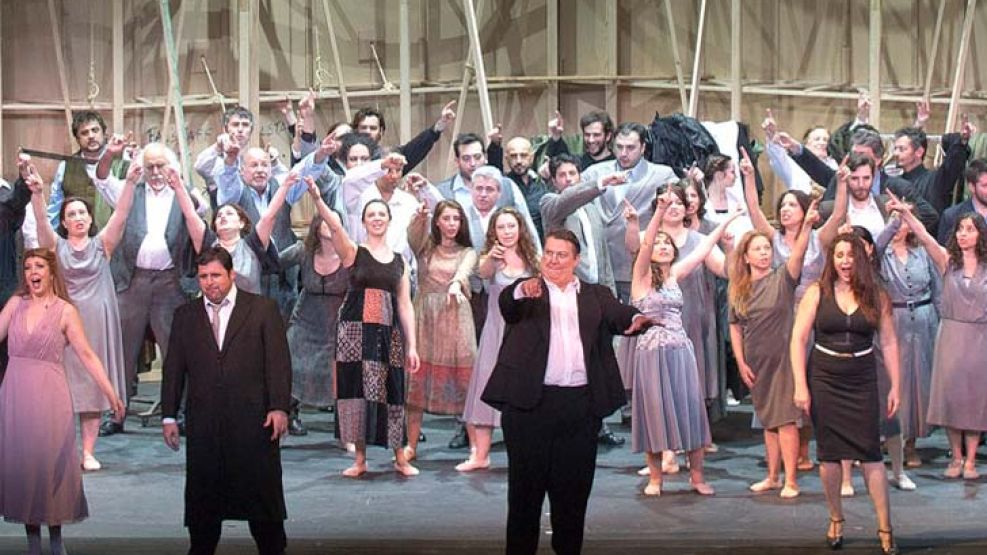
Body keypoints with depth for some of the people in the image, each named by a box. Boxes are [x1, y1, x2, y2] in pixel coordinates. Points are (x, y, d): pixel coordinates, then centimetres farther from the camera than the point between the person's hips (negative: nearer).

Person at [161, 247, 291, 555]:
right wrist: (168, 416, 5)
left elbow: (278, 362, -1)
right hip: (203, 423, 2)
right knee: (202, 498, 6)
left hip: (253, 418, -2)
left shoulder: (263, 309, 3)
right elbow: (173, 368, 10)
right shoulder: (185, 315, 11)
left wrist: (279, 407, -10)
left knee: (262, 492, 4)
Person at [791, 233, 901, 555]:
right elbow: (798, 339, -3)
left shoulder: (876, 296, 2)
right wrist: (800, 385, -9)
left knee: (871, 453, -3)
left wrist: (895, 386, 2)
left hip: (862, 382, 0)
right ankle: (836, 520, 21)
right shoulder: (817, 292, -1)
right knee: (829, 453, 6)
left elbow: (889, 343, 5)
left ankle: (885, 528, 2)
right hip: (824, 381, 0)